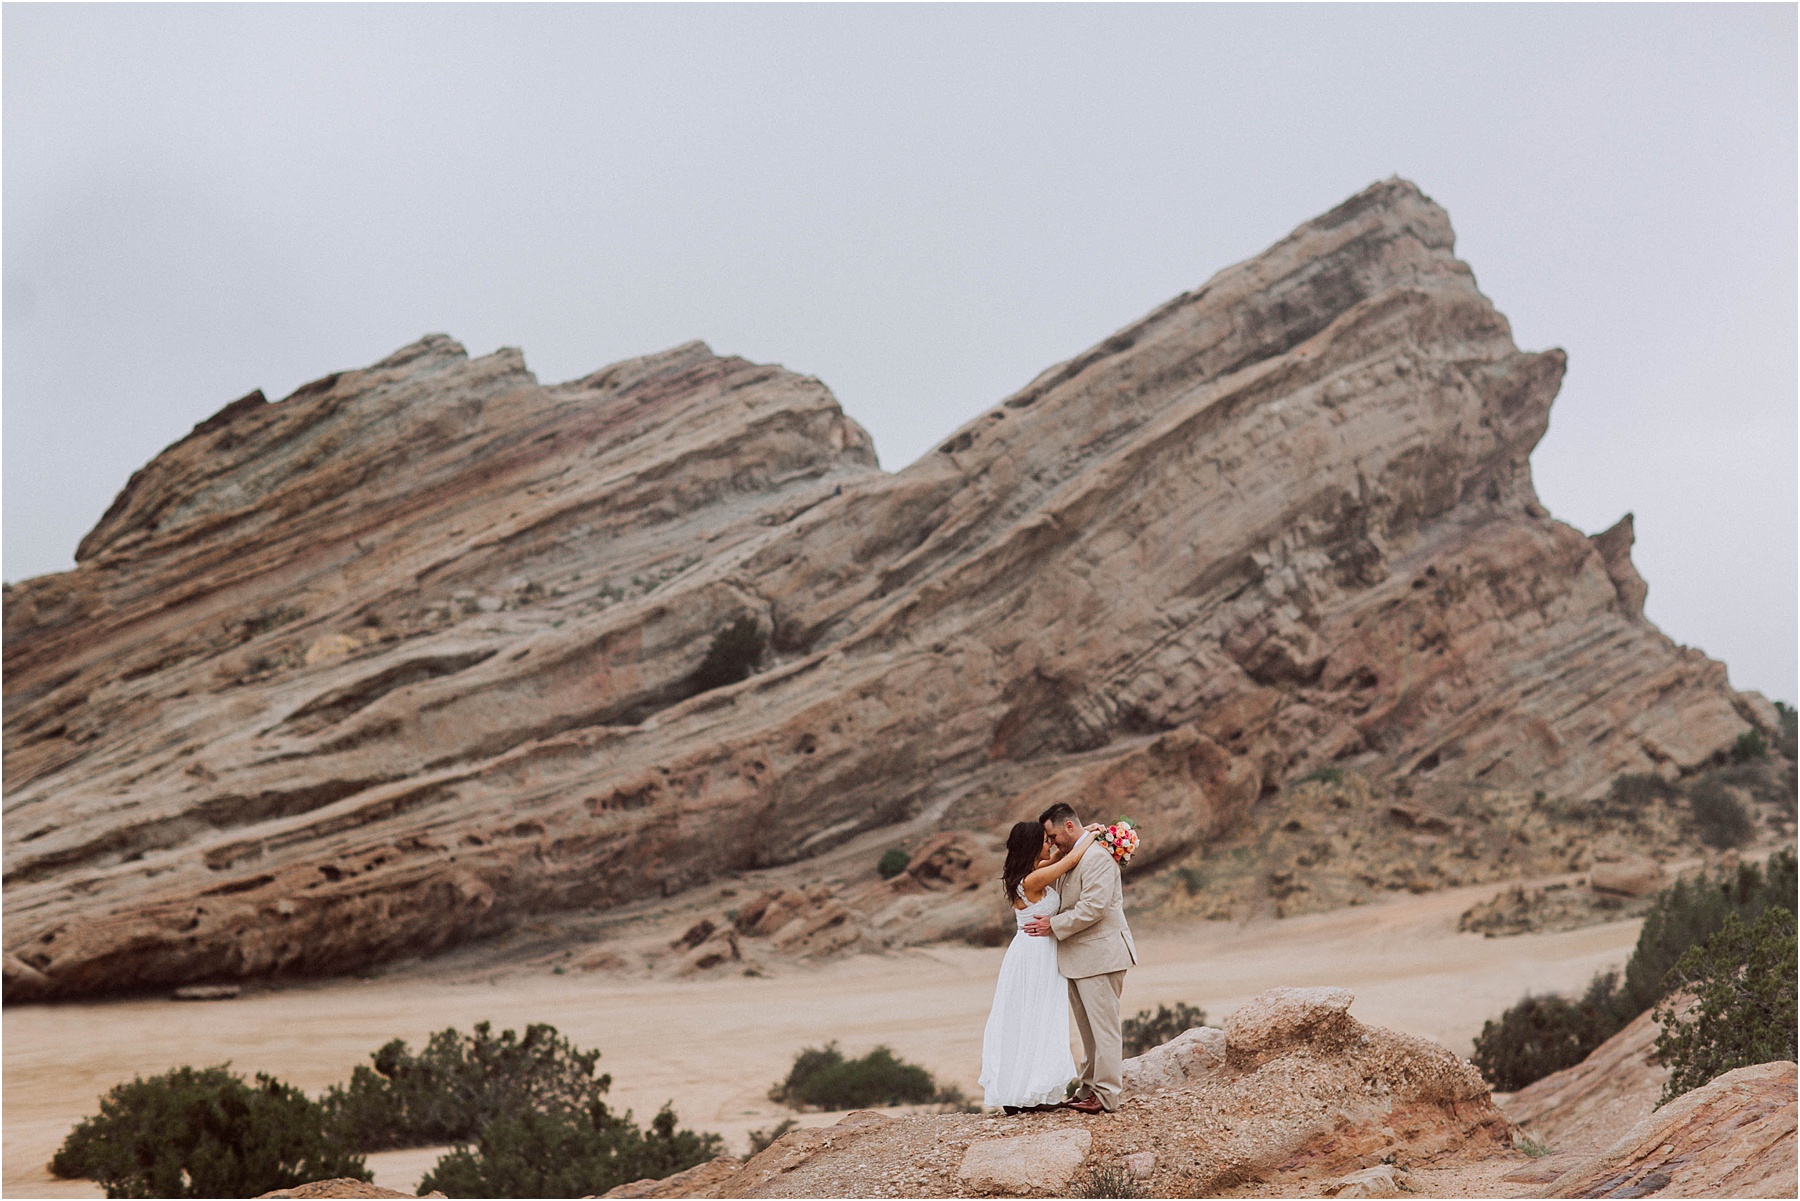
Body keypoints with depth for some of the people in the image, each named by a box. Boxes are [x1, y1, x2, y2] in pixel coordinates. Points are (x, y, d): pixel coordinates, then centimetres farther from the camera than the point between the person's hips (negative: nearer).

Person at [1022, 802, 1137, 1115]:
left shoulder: (1096, 857, -17)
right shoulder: (1073, 857, 15)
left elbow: (1093, 908, -23)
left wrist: (1054, 925, -16)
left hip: (1100, 956, -10)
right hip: (1078, 959, 10)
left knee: (1104, 1027, -4)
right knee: (1088, 1030, 15)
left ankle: (1106, 1095, 0)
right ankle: (1088, 1090, 21)